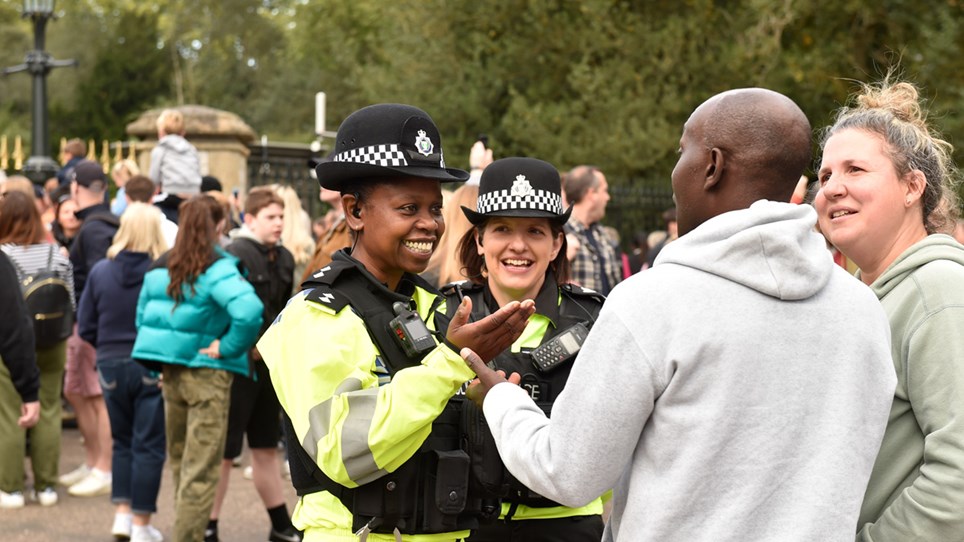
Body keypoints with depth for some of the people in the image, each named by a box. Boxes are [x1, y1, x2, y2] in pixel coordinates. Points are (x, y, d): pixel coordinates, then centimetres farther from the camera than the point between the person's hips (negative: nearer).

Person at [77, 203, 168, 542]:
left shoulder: (100, 271, -3)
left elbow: (85, 328, 1)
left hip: (111, 365, 3)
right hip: (153, 368, -3)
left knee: (123, 442, 20)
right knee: (148, 446, 6)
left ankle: (122, 513, 14)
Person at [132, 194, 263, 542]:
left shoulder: (159, 266, 6)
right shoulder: (216, 268, -15)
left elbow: (142, 317, 13)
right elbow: (249, 309, -30)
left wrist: (162, 361, 13)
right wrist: (229, 347, -17)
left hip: (169, 370, 6)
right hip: (207, 372, -6)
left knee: (180, 458, 20)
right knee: (202, 467, 0)